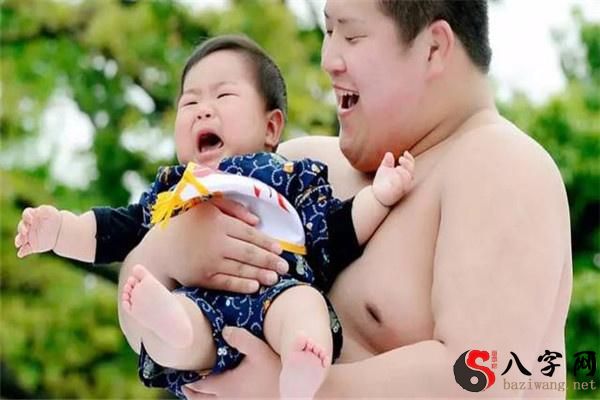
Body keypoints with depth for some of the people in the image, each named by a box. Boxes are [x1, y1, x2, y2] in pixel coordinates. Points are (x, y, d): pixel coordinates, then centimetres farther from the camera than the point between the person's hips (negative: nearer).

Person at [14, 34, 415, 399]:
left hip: (275, 292, -1)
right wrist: (56, 228, 17)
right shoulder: (170, 190, 36)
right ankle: (167, 328, -68)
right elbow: (113, 231, 32)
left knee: (302, 300, -36)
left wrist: (378, 195, 5)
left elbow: (337, 237, 19)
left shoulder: (292, 178, 28)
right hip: (195, 303, 2)